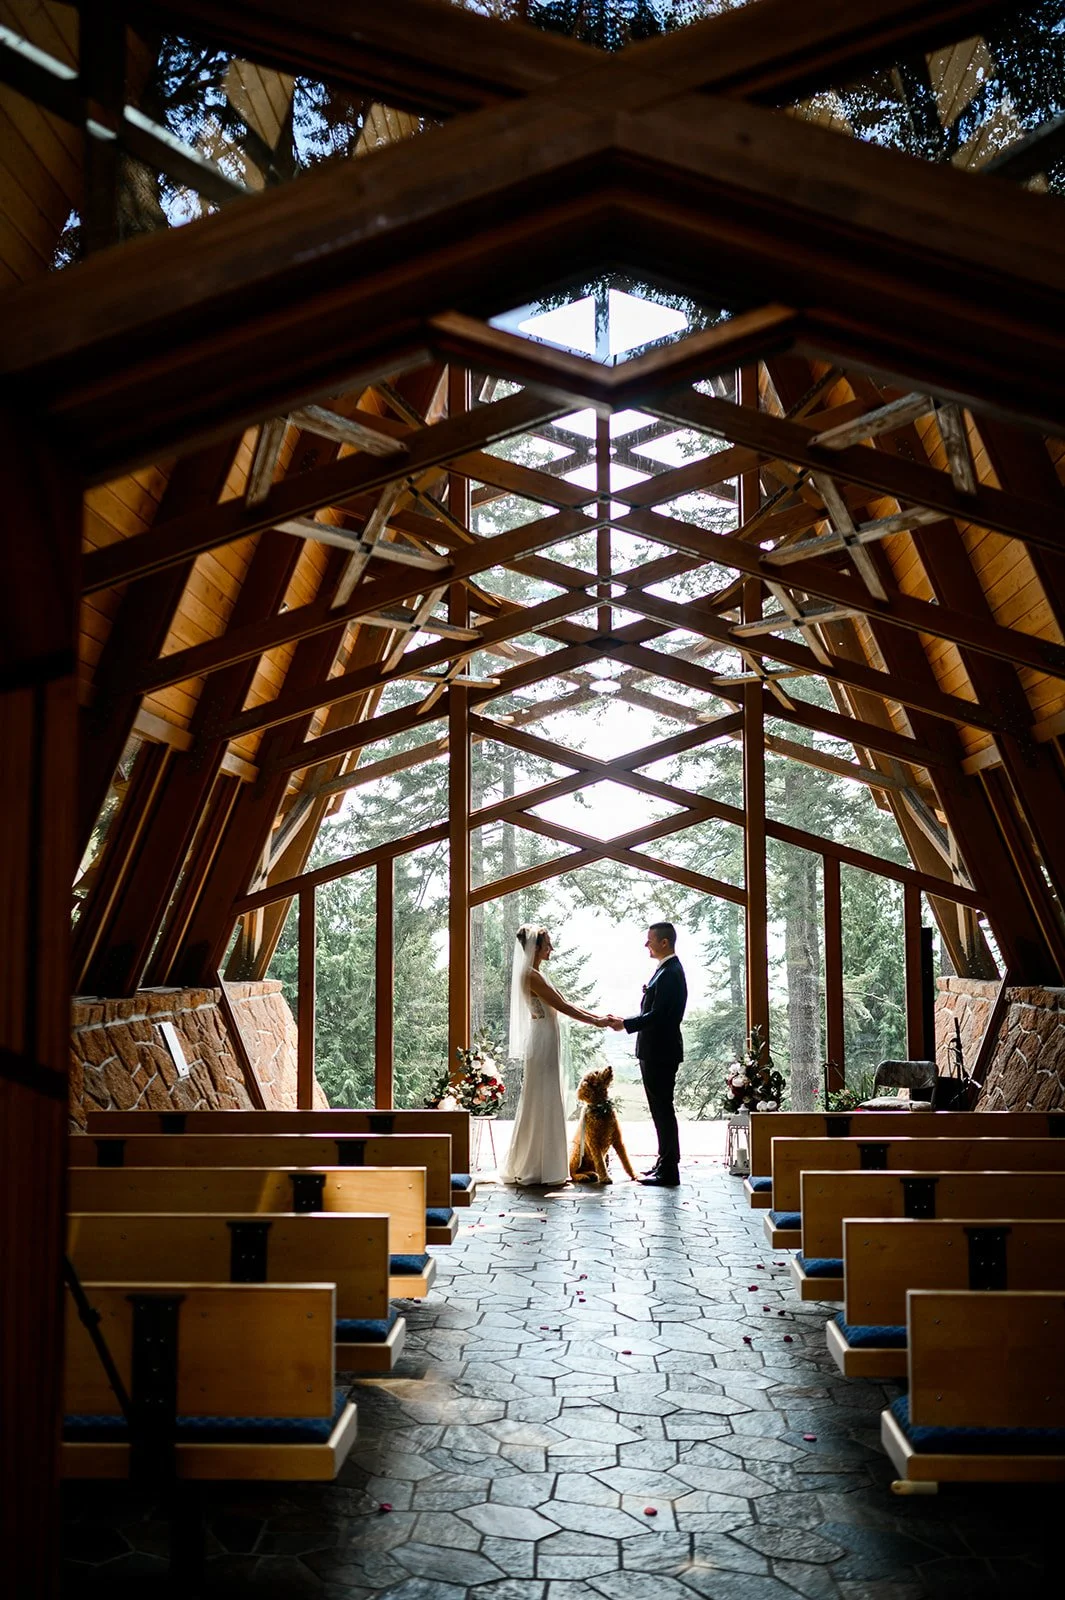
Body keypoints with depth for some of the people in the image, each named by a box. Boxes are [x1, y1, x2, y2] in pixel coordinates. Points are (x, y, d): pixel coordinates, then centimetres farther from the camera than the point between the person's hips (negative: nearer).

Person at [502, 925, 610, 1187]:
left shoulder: (535, 974, 15)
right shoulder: (531, 975, -15)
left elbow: (564, 1004, 16)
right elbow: (563, 1007, -16)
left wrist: (597, 1017, 10)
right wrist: (596, 1022, -9)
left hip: (546, 1043, 10)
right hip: (542, 1044, -10)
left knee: (545, 1104, 12)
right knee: (542, 1103, -5)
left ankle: (526, 1167, 17)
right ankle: (539, 1169, 1)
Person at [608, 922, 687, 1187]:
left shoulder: (670, 973, -18)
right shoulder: (667, 970, 15)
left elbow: (657, 1016, -23)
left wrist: (625, 1024, -16)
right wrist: (626, 1021, 12)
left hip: (661, 1053, -10)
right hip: (656, 1052, 10)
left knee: (663, 1109, -5)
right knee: (661, 1109, 15)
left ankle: (669, 1171, 0)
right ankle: (665, 1164, 24)